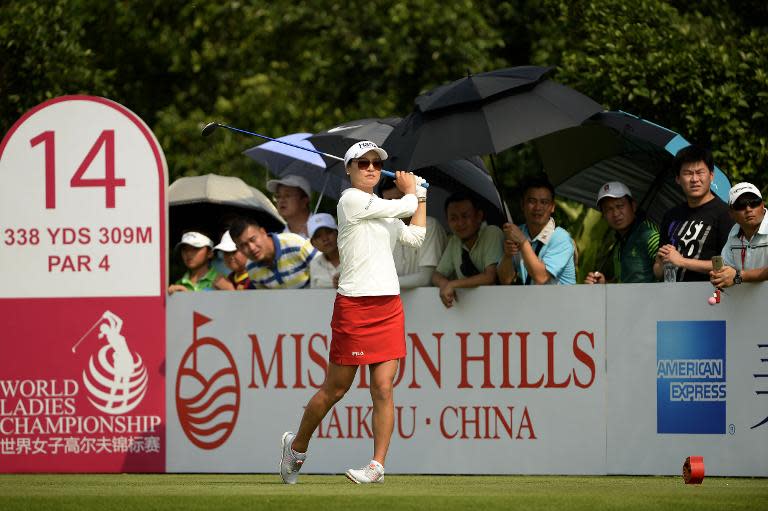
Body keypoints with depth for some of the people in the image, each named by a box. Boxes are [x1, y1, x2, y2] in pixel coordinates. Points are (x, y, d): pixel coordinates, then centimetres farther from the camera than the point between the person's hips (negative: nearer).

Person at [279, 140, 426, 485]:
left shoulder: (383, 211, 18)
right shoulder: (351, 200, -7)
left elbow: (415, 236, 24)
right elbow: (403, 208, -6)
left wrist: (420, 196, 27)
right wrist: (410, 191, 16)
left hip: (389, 308, 7)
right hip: (354, 305, -7)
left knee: (383, 389, -3)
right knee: (335, 389, 2)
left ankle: (378, 465, -3)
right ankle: (297, 446, 22)